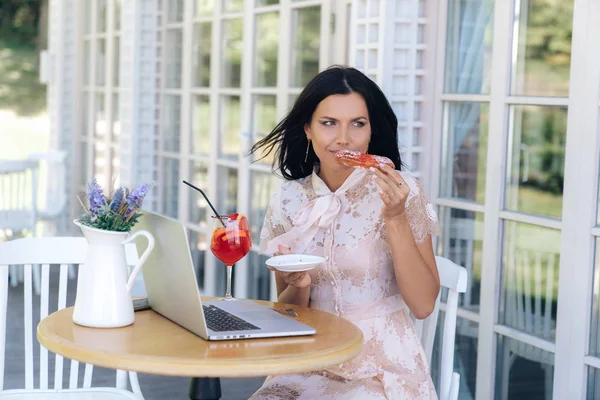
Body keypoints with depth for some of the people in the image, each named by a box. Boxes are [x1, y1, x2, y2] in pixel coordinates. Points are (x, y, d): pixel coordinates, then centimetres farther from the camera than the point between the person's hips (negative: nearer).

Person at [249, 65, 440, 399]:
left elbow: (423, 305, -10)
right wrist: (298, 285, -13)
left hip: (384, 368, -2)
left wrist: (396, 219, -19)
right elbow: (287, 311, 9)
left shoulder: (401, 191, -6)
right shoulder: (288, 201, 2)